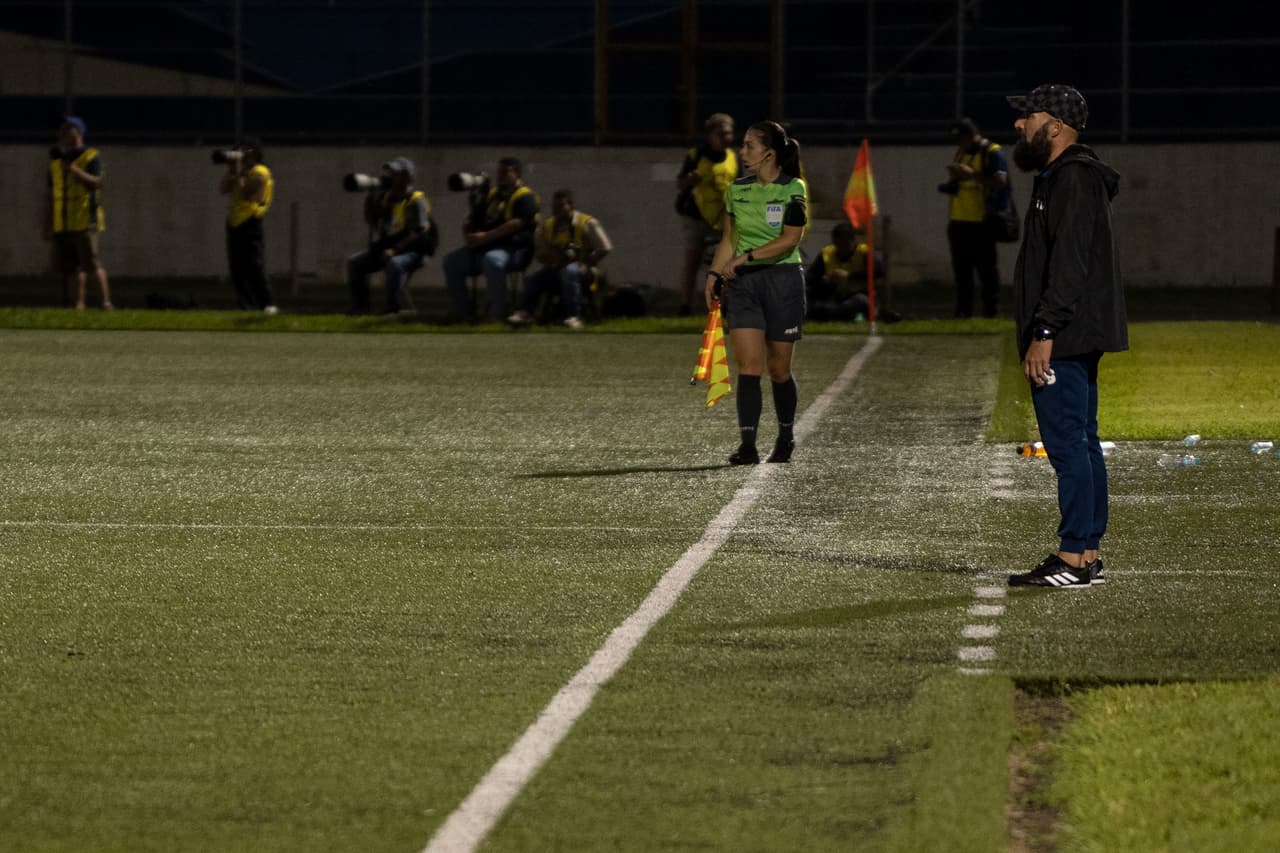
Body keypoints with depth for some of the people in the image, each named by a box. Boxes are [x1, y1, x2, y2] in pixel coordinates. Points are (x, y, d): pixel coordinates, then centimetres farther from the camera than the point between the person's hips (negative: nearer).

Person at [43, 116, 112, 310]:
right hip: (62, 224, 6)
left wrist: (73, 169, -29)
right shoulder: (56, 160, 14)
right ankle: (78, 304, 7)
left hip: (84, 220, -6)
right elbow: (50, 194, 16)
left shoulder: (91, 157, -2)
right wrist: (47, 225, 13)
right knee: (69, 266, 2)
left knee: (92, 263, -12)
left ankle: (106, 301, -9)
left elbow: (95, 183, -16)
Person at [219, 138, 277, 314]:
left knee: (255, 267, -14)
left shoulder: (259, 172, -8)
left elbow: (244, 192, -19)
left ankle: (267, 304, -13)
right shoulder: (243, 172, 19)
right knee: (238, 270, 6)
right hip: (235, 224, 9)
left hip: (250, 225, -9)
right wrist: (230, 170, 5)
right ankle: (246, 306, 9)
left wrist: (237, 172, -13)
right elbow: (224, 188, 11)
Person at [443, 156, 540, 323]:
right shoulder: (492, 195, 22)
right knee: (452, 261, -7)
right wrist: (468, 235, 2)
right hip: (483, 248, 8)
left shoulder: (525, 197, -4)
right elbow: (471, 219, 27)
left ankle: (497, 314, -35)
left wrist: (485, 237, -23)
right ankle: (460, 311, -2)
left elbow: (516, 224, -19)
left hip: (514, 249, -8)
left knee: (492, 260, -39)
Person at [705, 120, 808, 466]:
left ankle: (786, 436, 27)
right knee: (748, 366, -9)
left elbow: (789, 239, -15)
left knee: (778, 370, 5)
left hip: (782, 280, -3)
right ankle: (748, 445, -14)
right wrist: (714, 274, 5)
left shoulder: (793, 190, -6)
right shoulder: (737, 190, 9)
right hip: (742, 283, 4)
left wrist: (745, 257, -20)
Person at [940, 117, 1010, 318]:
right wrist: (949, 185, 6)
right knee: (961, 271, 9)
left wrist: (972, 174, -23)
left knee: (986, 269, -3)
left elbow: (1000, 181, -20)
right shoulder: (960, 153, 18)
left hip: (981, 224, -8)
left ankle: (991, 311, 0)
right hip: (959, 222, 8)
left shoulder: (993, 153, -7)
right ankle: (963, 311, 13)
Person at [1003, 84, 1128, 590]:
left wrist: (1045, 333, -24)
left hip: (1064, 339, -11)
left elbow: (1069, 264, -22)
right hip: (1076, 339, 11)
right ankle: (1087, 555, 15)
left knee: (1068, 444, -10)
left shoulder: (1074, 179, -15)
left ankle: (1073, 559, -11)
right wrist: (1042, 333, 21)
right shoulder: (1059, 177, 19)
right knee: (1082, 443, 12)